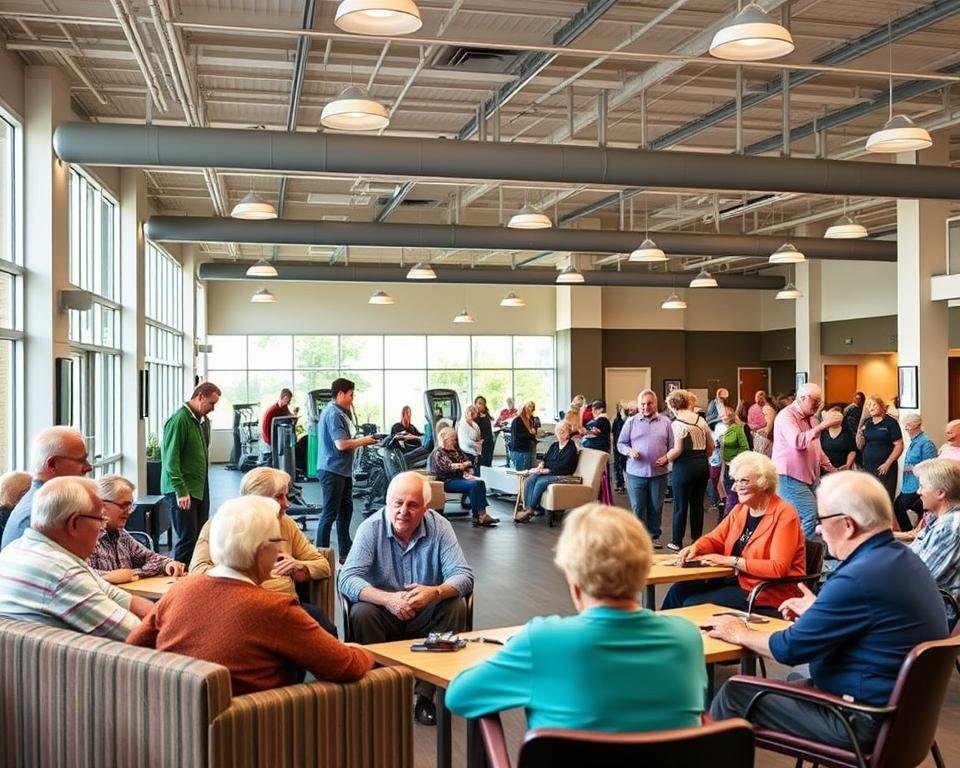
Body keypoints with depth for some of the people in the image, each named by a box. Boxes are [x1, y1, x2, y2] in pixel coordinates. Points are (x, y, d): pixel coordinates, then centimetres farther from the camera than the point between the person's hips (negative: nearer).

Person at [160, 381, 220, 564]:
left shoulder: (203, 420, 12)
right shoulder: (179, 420, -15)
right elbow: (170, 459, -18)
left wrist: (204, 484, 15)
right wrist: (181, 491, -21)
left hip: (200, 488, 8)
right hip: (183, 490, -8)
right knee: (188, 538, -6)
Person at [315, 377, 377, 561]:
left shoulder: (339, 413, 16)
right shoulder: (333, 414, -17)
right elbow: (341, 444, -23)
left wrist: (360, 442, 10)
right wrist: (363, 441, -10)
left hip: (342, 470, 11)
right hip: (332, 470, -11)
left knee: (346, 510, 15)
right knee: (330, 514, -4)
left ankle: (345, 553, 23)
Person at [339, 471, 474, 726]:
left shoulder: (439, 526, -10)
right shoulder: (371, 528, -13)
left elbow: (463, 575, -14)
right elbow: (348, 579, -22)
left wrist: (435, 592, -37)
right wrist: (388, 599, -39)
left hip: (427, 617, 2)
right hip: (384, 614, -1)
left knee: (456, 607, -24)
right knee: (361, 614, -29)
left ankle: (426, 694, -15)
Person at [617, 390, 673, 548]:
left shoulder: (665, 422, 7)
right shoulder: (631, 422, 4)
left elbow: (672, 445, 8)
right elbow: (620, 443, 7)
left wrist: (667, 457, -10)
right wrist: (629, 451, -13)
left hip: (659, 472, 1)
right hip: (636, 472, -1)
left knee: (656, 507, 9)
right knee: (637, 507, 0)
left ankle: (654, 535, 21)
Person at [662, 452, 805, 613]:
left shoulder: (784, 515, -15)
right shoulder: (740, 510, 10)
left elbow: (778, 568, -23)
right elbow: (714, 539, 18)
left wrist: (731, 561, -22)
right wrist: (695, 548, -6)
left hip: (769, 595, -8)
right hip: (736, 580, 8)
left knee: (694, 604, -19)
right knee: (679, 591, -5)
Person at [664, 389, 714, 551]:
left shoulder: (677, 424, -13)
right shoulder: (701, 420, 7)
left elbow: (678, 450, -20)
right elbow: (711, 446, 11)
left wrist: (665, 458, -4)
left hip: (685, 466, -6)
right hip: (703, 465, 6)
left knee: (680, 506, 4)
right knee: (698, 504, 13)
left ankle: (677, 542, 12)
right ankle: (697, 540, 20)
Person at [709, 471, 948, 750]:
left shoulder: (858, 578, -27)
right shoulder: (902, 558, 3)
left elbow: (790, 649, -18)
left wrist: (740, 634, -1)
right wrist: (818, 612, 23)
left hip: (864, 720, -10)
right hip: (898, 709, 10)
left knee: (735, 693, -1)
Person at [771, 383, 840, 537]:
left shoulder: (808, 417, 18)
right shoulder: (786, 415, -12)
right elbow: (797, 442, -31)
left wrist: (830, 468, 22)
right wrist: (822, 425, -33)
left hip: (809, 477, 9)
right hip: (790, 477, -9)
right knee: (812, 515, -20)